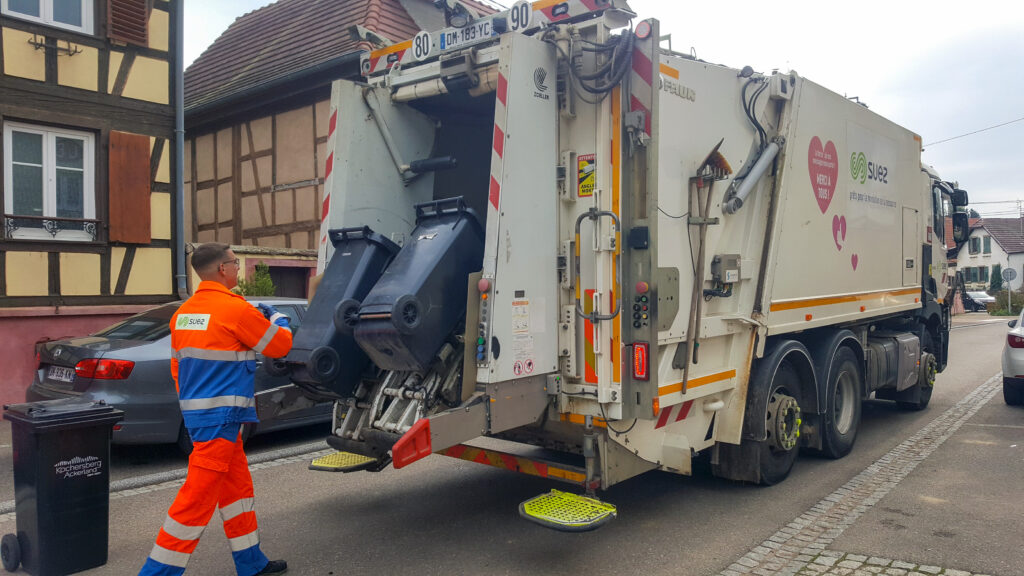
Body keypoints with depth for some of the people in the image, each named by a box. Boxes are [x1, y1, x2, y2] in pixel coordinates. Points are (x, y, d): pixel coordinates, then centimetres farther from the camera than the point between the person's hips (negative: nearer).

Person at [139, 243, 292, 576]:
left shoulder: (183, 312, 10)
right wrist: (277, 318, 17)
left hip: (195, 410, 9)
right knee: (198, 497, -3)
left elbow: (177, 365, 18)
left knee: (237, 487, 17)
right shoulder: (236, 309, -15)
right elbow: (281, 345, -3)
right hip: (221, 415, -9)